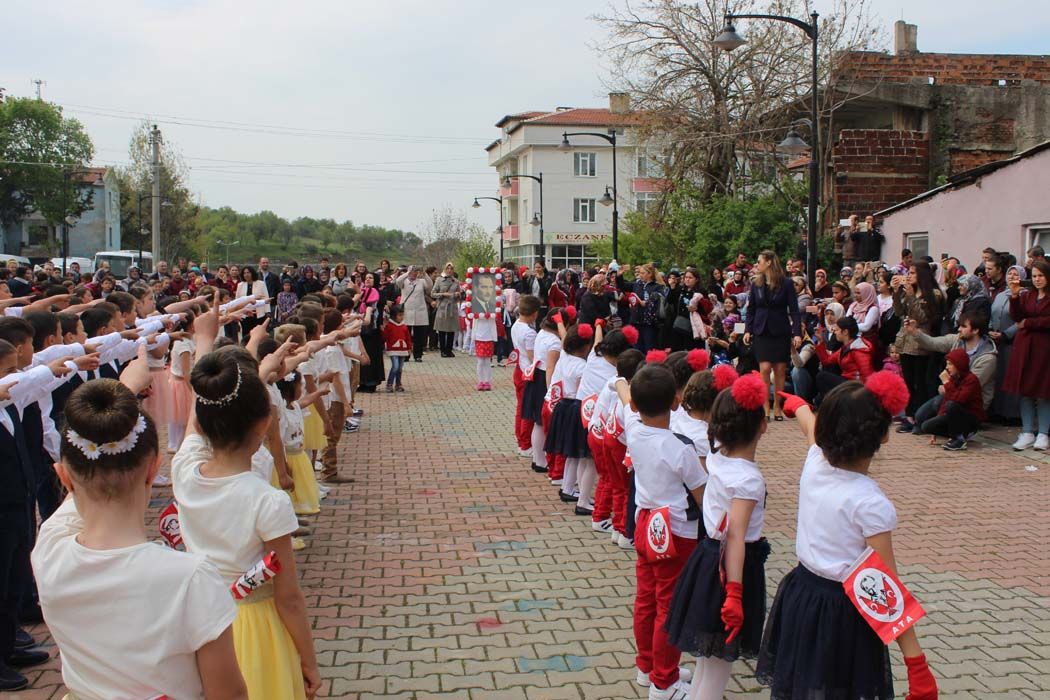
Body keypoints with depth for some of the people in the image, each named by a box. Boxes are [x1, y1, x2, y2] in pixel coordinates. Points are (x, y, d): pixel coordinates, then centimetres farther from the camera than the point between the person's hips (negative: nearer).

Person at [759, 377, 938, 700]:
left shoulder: (815, 463, -5)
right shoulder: (871, 504, -23)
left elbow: (809, 424, 20)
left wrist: (797, 403, 43)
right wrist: (916, 662, -19)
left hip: (800, 593, 7)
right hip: (844, 613, -6)